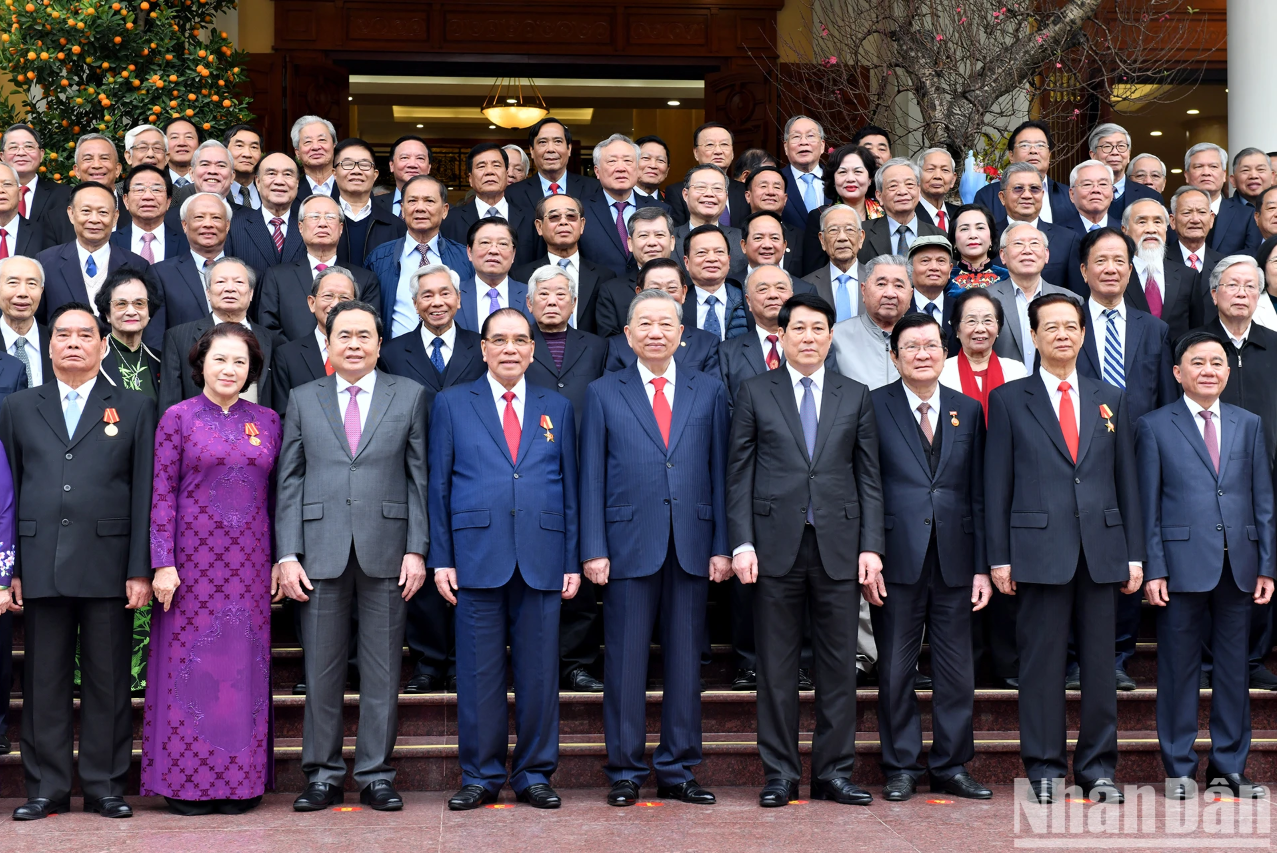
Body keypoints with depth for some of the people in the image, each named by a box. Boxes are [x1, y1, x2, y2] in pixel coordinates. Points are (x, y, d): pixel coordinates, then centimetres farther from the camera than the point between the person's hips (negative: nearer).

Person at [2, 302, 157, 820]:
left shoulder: (135, 410, 9)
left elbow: (145, 494, 3)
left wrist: (140, 570, -4)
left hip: (107, 567, -1)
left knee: (108, 681, 3)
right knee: (44, 681, 5)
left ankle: (105, 787, 12)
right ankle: (47, 789, 14)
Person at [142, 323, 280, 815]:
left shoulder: (267, 421, 9)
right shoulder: (178, 418, 0)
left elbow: (275, 495, 11)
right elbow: (161, 495, -4)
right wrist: (163, 564, -10)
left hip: (250, 565, 3)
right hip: (193, 560, -3)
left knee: (245, 663, 5)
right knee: (191, 662, 0)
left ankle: (240, 780, 13)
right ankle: (187, 783, 10)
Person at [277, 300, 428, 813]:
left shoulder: (409, 397, 7)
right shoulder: (303, 400, 10)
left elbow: (420, 478, 4)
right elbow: (288, 481, 7)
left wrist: (417, 549, -4)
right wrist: (287, 554, -1)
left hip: (386, 551, -1)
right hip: (321, 551, 1)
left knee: (382, 669, 4)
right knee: (321, 669, 5)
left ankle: (376, 775, 14)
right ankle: (323, 776, 15)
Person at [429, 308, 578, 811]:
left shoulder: (557, 409, 13)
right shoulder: (451, 404, 8)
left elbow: (570, 488, 11)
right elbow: (439, 486, 6)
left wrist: (573, 560, 4)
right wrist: (441, 559, -1)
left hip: (542, 562, 1)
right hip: (478, 558, -1)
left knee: (539, 673, 4)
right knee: (479, 674, 3)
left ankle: (534, 775, 16)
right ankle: (480, 776, 14)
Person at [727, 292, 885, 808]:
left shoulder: (856, 397, 11)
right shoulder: (755, 393, 7)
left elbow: (870, 478, 8)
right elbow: (739, 474, 4)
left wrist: (871, 547, -1)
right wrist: (741, 543, -5)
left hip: (838, 547, 1)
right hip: (776, 546, -1)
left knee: (839, 663, 4)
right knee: (776, 665, 3)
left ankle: (834, 773, 14)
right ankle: (780, 775, 12)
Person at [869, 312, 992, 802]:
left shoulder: (969, 411, 10)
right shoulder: (874, 407, 1)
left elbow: (978, 493, 9)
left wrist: (982, 565, 4)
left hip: (954, 559, 3)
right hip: (898, 558, -3)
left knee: (957, 670, 6)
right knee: (896, 669, 4)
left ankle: (951, 768, 19)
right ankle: (901, 768, 16)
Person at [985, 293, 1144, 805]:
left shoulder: (1111, 399, 14)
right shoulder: (1008, 400, 5)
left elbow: (1126, 479, 13)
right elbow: (997, 483, 2)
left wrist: (1134, 553, 7)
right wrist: (999, 557, -4)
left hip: (1102, 549, 3)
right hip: (1040, 548, -3)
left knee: (1100, 661, 6)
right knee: (1041, 661, 1)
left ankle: (1098, 768, 16)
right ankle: (1044, 769, 10)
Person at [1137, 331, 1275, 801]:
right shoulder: (1155, 426, 3)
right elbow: (1148, 504, 0)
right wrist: (1153, 568, -7)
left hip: (1238, 565, 3)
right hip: (1183, 563, -3)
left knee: (1234, 666, 9)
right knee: (1178, 667, 3)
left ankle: (1229, 765, 20)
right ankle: (1179, 768, 13)